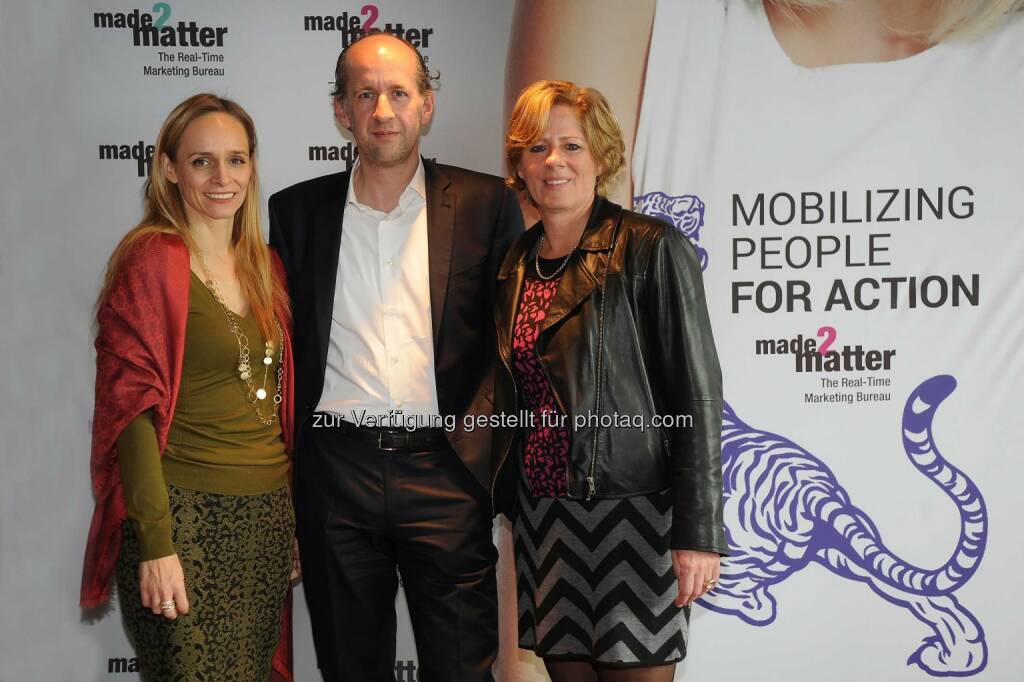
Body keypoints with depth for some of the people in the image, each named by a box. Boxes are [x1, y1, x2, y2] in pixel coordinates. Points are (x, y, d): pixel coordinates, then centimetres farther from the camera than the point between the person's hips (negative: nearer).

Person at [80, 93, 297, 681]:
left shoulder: (264, 266, 11)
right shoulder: (152, 260, -8)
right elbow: (131, 406, -13)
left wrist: (295, 520, 14)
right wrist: (157, 544, -18)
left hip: (269, 515, 6)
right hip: (186, 516, -6)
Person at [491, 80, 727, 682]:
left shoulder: (653, 250, -8)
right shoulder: (516, 264, 10)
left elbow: (698, 398, -12)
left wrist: (698, 533, -16)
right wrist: (504, 498, 14)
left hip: (633, 513, -5)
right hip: (543, 515, 6)